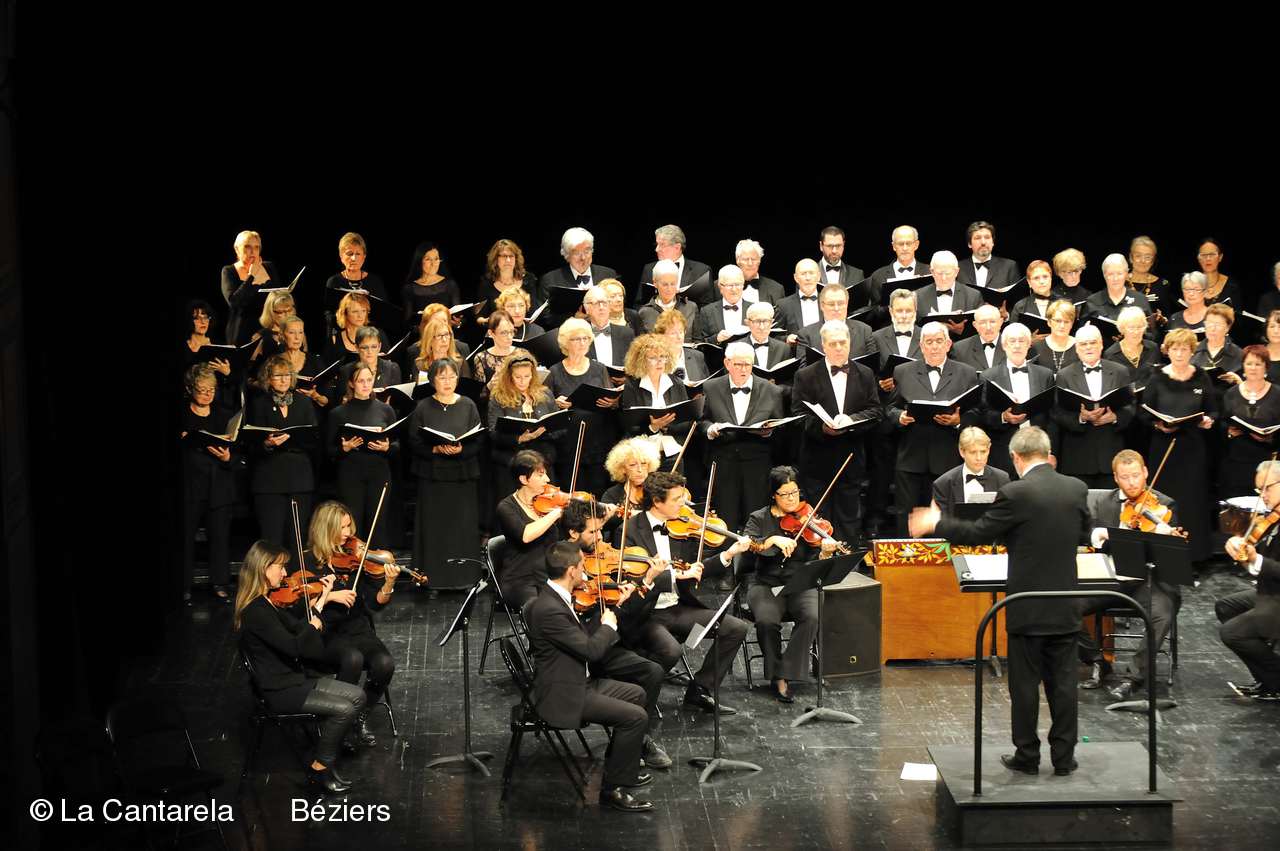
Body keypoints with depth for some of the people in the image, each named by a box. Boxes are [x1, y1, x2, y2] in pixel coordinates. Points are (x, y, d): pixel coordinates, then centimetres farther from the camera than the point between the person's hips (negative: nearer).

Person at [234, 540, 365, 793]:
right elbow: (294, 647, -25)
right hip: (279, 691, -10)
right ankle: (320, 768, -1)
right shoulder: (256, 611, -22)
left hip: (296, 678, 10)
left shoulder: (267, 603, 9)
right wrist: (314, 625, -9)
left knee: (357, 695, 2)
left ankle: (324, 757, 6)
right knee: (344, 709, -18)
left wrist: (319, 604, 2)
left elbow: (298, 628, 12)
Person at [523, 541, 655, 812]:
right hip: (561, 697, -11)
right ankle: (613, 789, -5)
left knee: (635, 694, 22)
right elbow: (592, 650, -27)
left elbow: (581, 641, 15)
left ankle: (622, 769, 31)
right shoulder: (549, 609, -27)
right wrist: (608, 625, -7)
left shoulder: (553, 598, 5)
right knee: (636, 717, -16)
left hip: (577, 683, 11)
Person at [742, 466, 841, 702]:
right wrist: (773, 539, -28)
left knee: (812, 616, -30)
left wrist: (825, 553, -25)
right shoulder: (759, 519, 5)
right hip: (766, 585, -1)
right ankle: (776, 675, -9)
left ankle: (784, 676, -21)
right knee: (766, 620, -31)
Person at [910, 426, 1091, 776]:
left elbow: (978, 534, -9)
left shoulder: (1015, 494, -16)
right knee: (1062, 682, 9)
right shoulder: (1077, 489, 0)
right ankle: (1064, 757, 13)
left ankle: (1027, 756, 13)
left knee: (1025, 683, 6)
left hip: (1028, 608, -4)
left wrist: (935, 524, 5)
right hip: (1065, 608, 4)